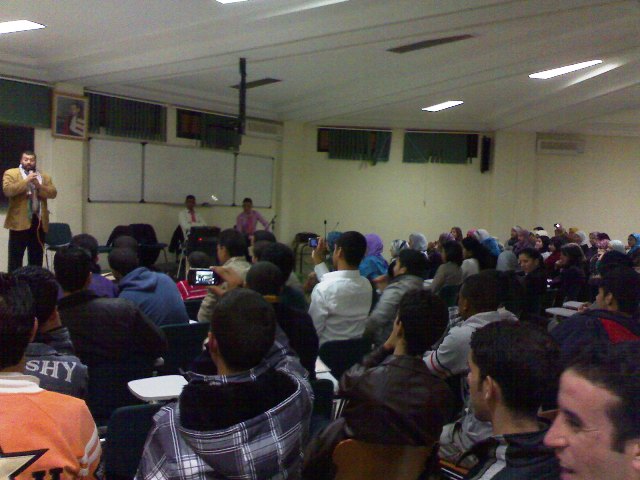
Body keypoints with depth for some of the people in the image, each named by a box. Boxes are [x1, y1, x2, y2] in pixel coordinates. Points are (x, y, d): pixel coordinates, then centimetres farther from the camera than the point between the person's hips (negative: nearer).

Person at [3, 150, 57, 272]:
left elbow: (53, 193, 2)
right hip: (19, 222, -4)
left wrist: (38, 185, -12)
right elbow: (7, 190, -14)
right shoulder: (11, 173, 2)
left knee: (36, 258, 11)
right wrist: (26, 181, -17)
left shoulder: (44, 176, 14)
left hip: (38, 222, 4)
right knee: (15, 258, -2)